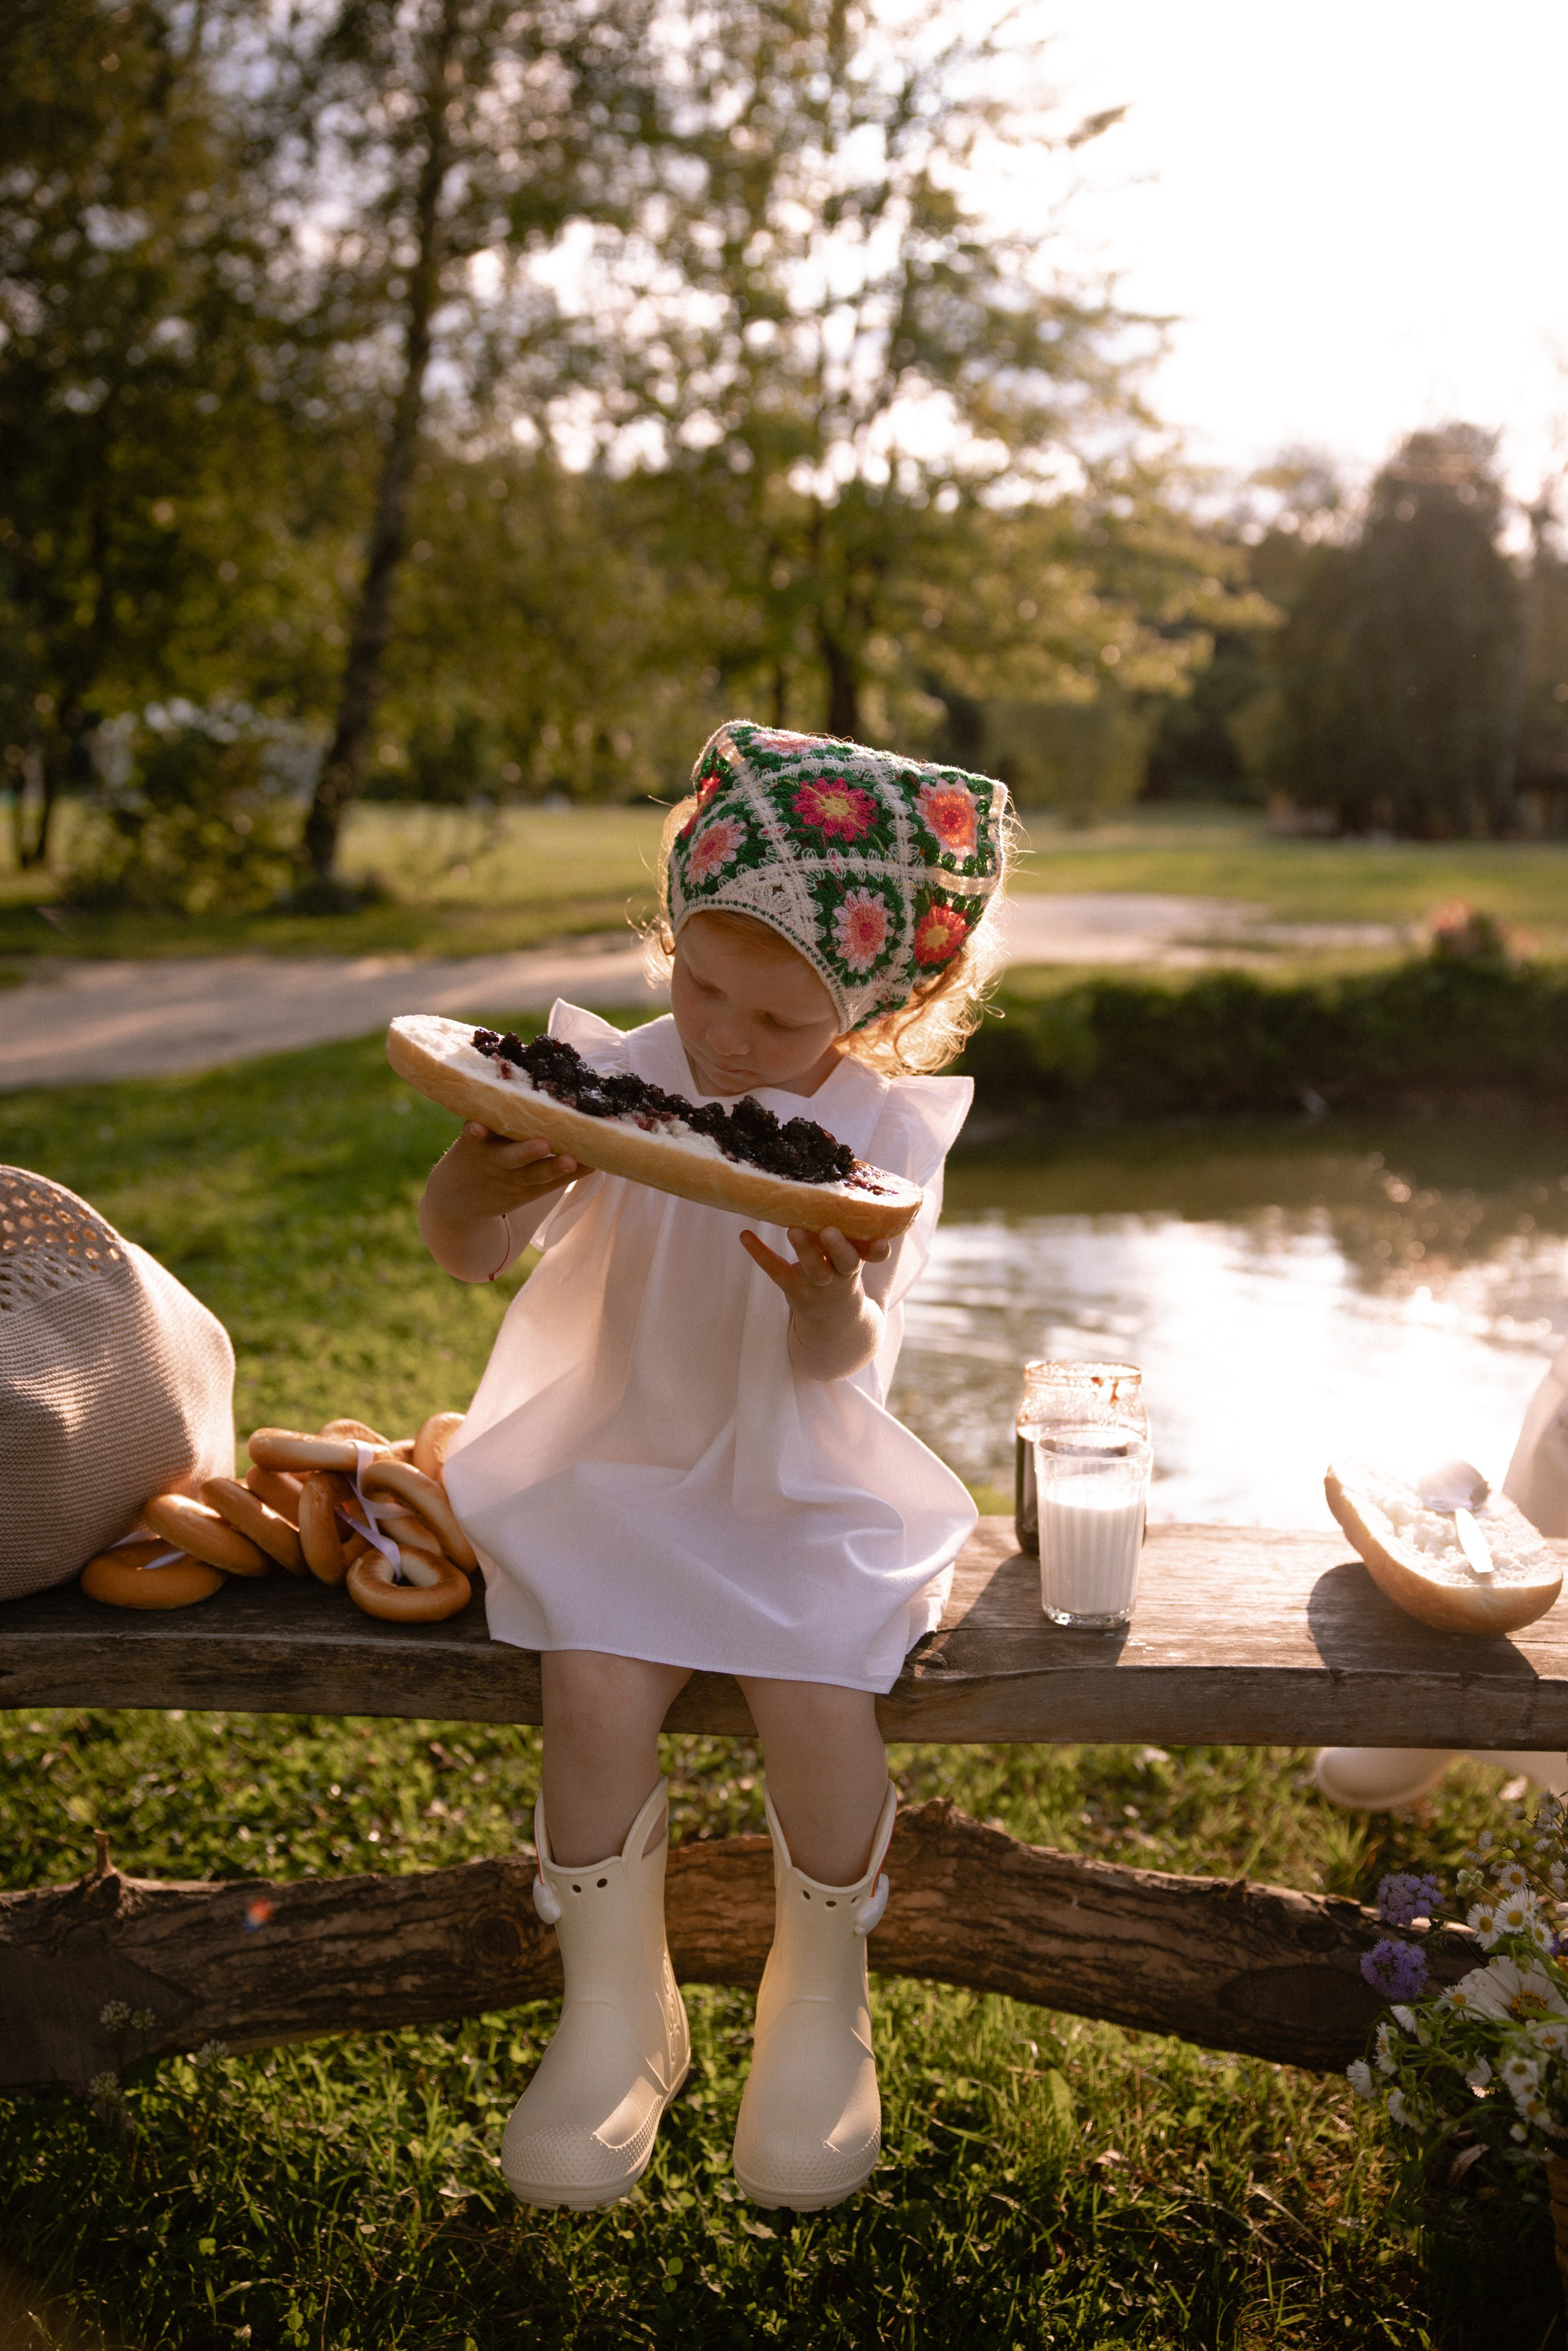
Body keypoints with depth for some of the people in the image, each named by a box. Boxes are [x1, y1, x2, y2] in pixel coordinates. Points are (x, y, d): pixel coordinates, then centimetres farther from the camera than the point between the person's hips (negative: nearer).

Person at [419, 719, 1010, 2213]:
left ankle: (820, 1999, 11)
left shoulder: (880, 1133, -9)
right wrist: (471, 1184, -31)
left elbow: (838, 1366, -15)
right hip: (620, 1472, 1)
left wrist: (829, 1301, -40)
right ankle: (616, 2007, 6)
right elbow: (468, 1260, -7)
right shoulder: (613, 1082, -7)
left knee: (815, 1695, -22)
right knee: (595, 1687, -22)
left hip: (807, 1489, -1)